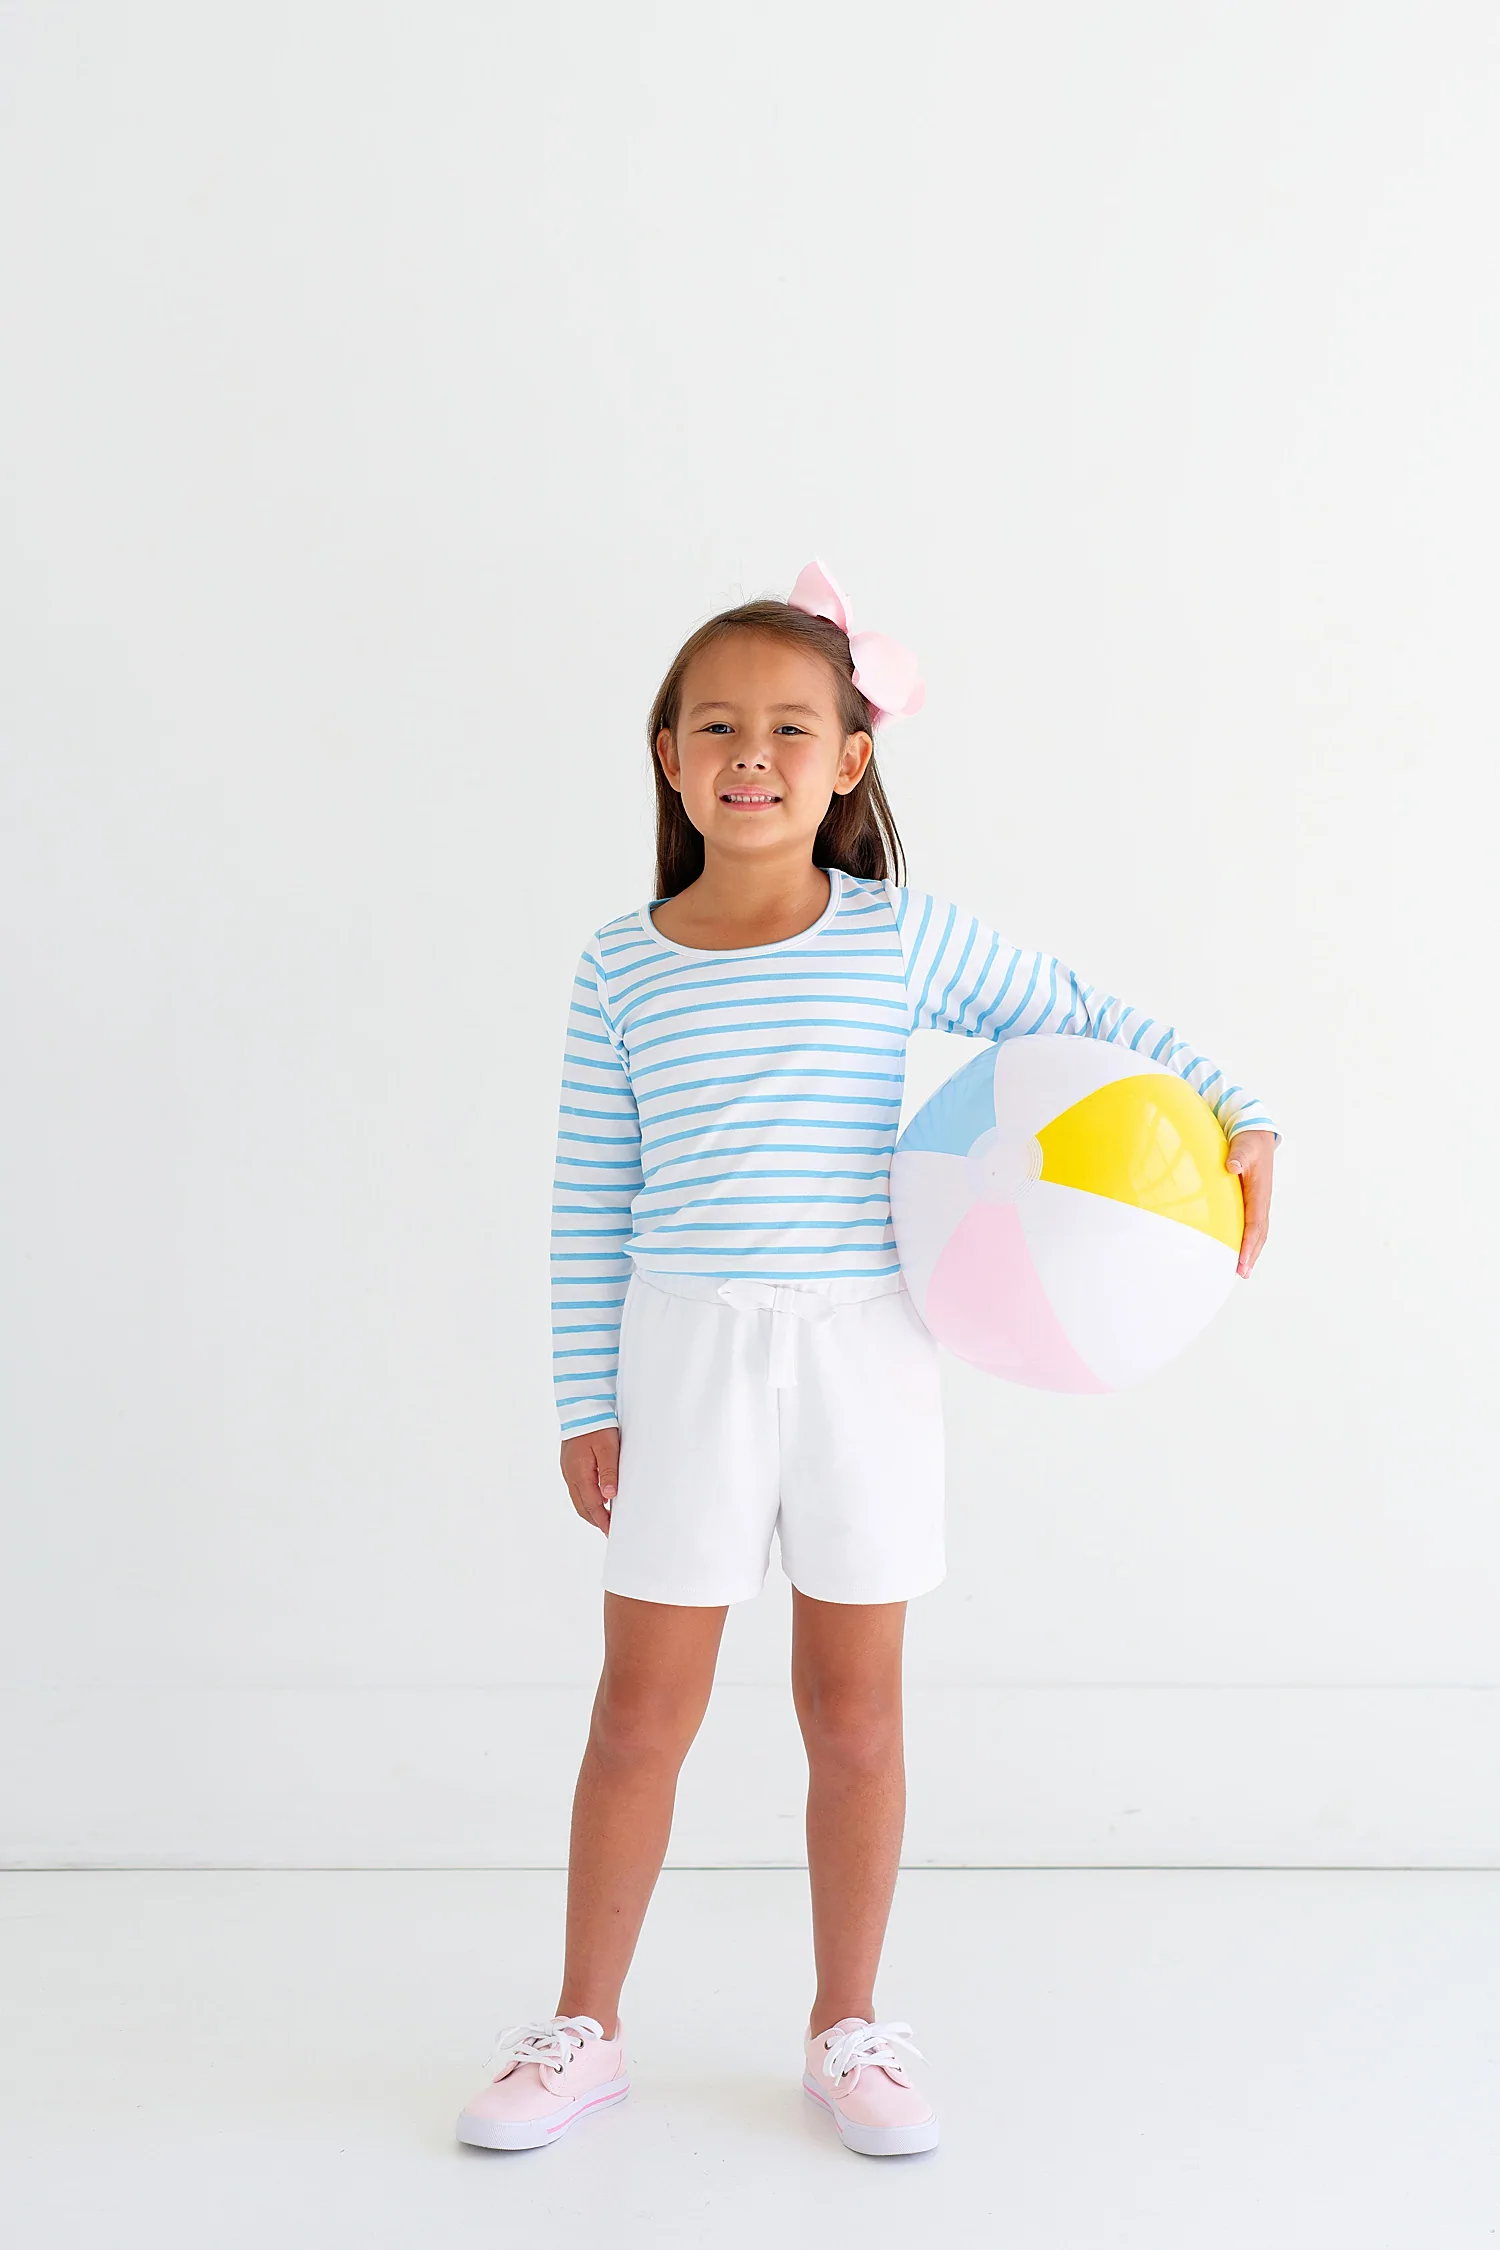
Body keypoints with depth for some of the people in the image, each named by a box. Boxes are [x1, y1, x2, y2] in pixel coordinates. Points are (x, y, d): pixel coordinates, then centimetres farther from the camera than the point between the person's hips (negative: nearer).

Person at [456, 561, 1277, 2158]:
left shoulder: (901, 939, -2)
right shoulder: (623, 966, 0)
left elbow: (1078, 1017, 10)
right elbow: (590, 1203, 3)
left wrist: (1227, 1114, -1)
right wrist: (586, 1403, 2)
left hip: (862, 1353, 0)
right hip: (685, 1358, 0)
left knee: (854, 1707, 10)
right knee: (643, 1702, 7)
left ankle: (846, 2031, 28)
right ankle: (582, 2031, 24)